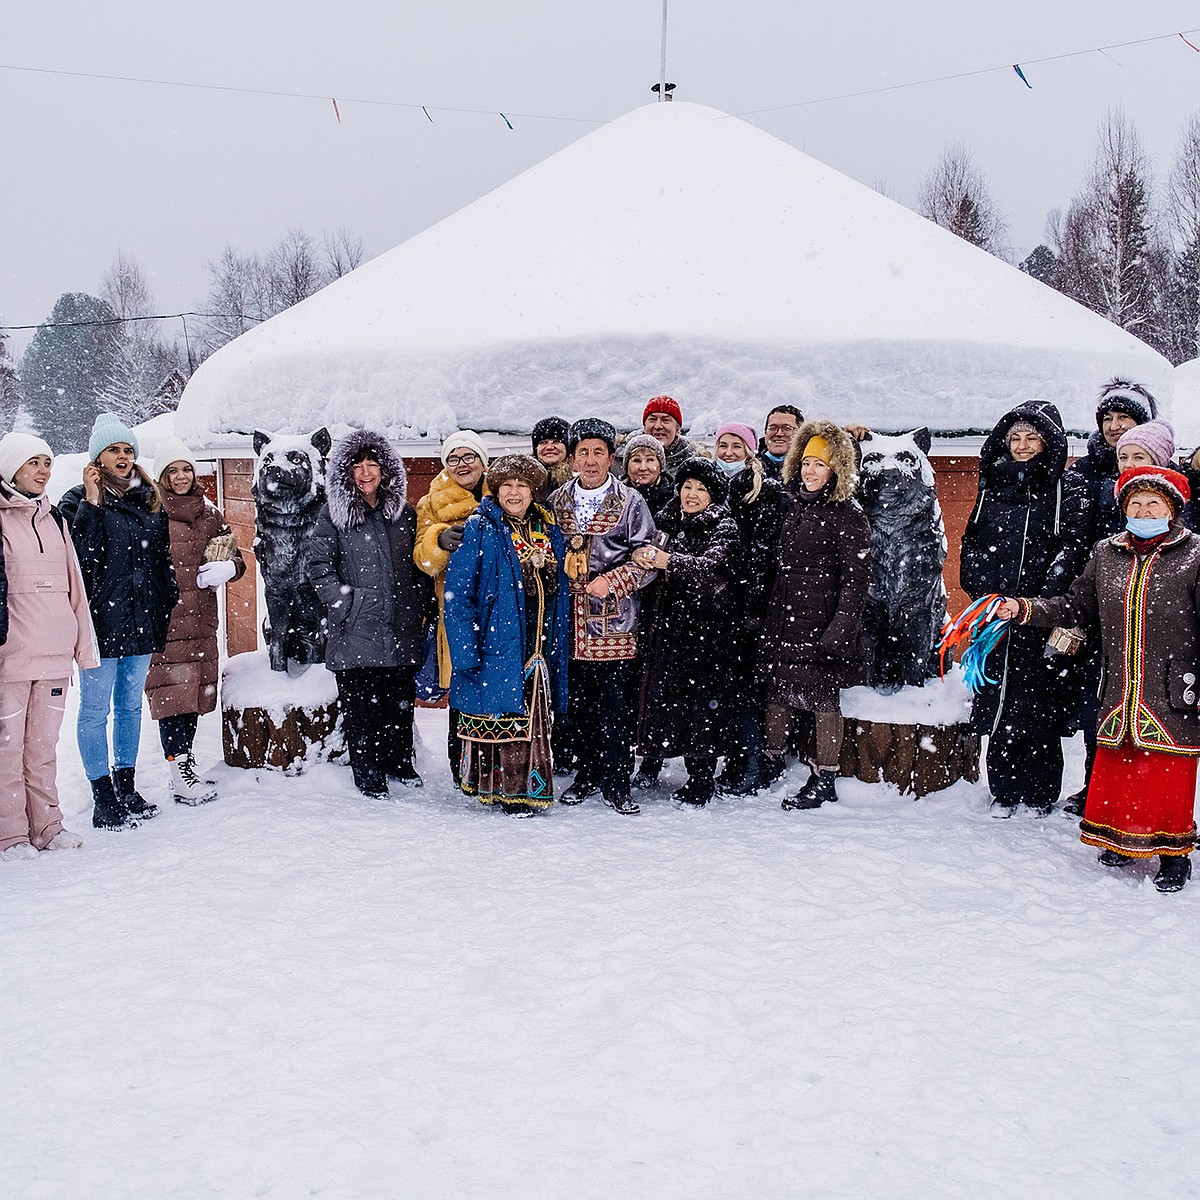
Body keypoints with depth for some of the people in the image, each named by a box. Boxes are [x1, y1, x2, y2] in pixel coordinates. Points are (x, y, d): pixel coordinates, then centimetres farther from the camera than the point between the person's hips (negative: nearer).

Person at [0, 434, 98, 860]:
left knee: (44, 744, 11)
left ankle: (46, 825, 19)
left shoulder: (53, 518, 15)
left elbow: (73, 585, 16)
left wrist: (83, 645, 14)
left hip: (54, 654, 5)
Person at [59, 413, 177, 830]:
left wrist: (168, 605, 11)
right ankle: (103, 798, 8)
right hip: (101, 621, -5)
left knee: (131, 705, 14)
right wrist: (92, 505, -18)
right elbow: (80, 558, -17)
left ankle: (127, 787, 24)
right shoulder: (78, 501, -3)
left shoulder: (150, 500, 12)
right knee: (96, 709, 1)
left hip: (142, 622, 5)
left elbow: (163, 559, 16)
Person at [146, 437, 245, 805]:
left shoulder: (208, 513, 15)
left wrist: (227, 568, -5)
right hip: (165, 619, -6)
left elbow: (235, 558, 18)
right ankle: (180, 778, -1)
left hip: (200, 619, 6)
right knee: (173, 693, -6)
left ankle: (186, 767, 23)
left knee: (196, 692, 11)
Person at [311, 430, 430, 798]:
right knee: (361, 702, 0)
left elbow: (418, 564, 16)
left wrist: (420, 608, 8)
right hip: (357, 629, -3)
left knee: (401, 699, 12)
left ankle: (400, 762, 28)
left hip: (402, 628, 4)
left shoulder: (404, 512, 10)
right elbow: (320, 568, -2)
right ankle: (369, 775, 12)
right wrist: (346, 604, -10)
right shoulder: (334, 514, -1)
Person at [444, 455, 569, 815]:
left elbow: (559, 589, 18)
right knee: (502, 714, -4)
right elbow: (457, 593, -9)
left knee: (534, 717, 9)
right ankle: (509, 789, 8)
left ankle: (529, 786, 21)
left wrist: (556, 645, 13)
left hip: (538, 644, 5)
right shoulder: (478, 529, -5)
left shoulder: (548, 529, 12)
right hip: (497, 640, -5)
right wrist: (466, 648, -16)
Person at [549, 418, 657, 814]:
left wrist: (610, 582, -13)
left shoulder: (630, 502, 2)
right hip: (570, 620, 3)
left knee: (616, 706, -1)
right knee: (577, 703, 10)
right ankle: (588, 774, 24)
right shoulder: (556, 502, 12)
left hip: (615, 621, -3)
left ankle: (616, 784, 9)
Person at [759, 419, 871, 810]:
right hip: (783, 620, 7)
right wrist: (767, 617, 17)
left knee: (823, 697, 0)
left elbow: (856, 579, -12)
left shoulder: (848, 517, -8)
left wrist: (841, 628, -20)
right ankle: (771, 766, 27)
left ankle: (824, 781, 10)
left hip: (822, 624, -7)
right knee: (776, 690, 12)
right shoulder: (794, 508, 14)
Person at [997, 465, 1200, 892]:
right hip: (1120, 691, 4)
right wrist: (1024, 609, 4)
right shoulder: (1106, 554, 9)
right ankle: (1121, 840, 31)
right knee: (1114, 765, 11)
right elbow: (1077, 606, 15)